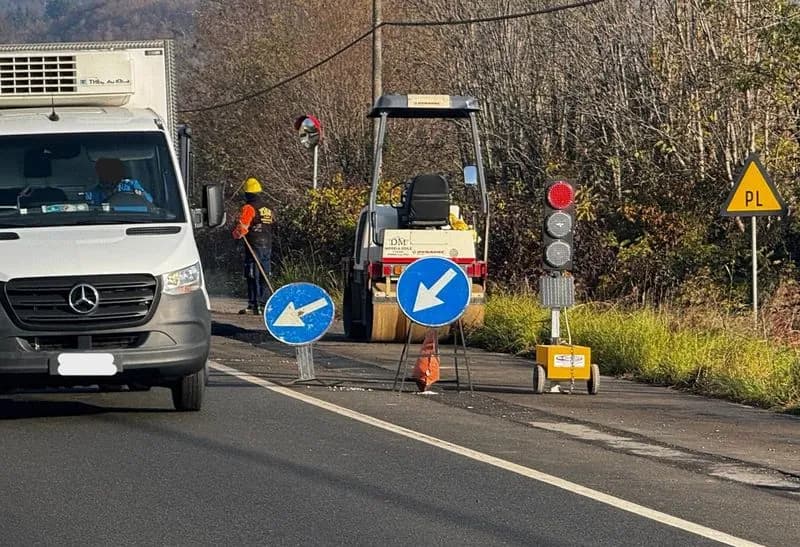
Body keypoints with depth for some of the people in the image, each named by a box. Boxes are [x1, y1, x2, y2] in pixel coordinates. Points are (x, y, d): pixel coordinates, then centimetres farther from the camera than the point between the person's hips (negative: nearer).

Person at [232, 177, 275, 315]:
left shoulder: (249, 208, -9)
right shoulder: (268, 209, 15)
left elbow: (241, 226, -16)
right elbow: (273, 226, 20)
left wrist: (236, 234, 1)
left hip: (254, 246, -7)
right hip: (267, 246, 7)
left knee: (253, 277, -6)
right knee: (264, 276, 11)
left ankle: (254, 305, -9)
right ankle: (264, 304, 12)